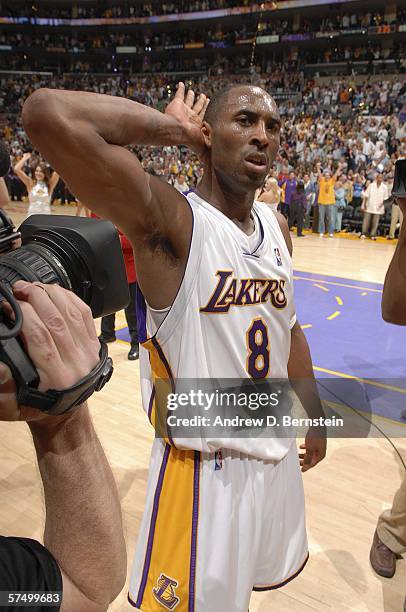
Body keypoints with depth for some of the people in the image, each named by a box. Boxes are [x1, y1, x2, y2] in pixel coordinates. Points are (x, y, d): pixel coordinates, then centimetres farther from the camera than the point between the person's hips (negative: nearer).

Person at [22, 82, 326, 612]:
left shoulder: (277, 226, 2)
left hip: (277, 451, 8)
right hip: (205, 467, -7)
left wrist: (314, 416, 17)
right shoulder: (168, 220, -21)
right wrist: (168, 128, -20)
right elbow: (48, 113, -35)